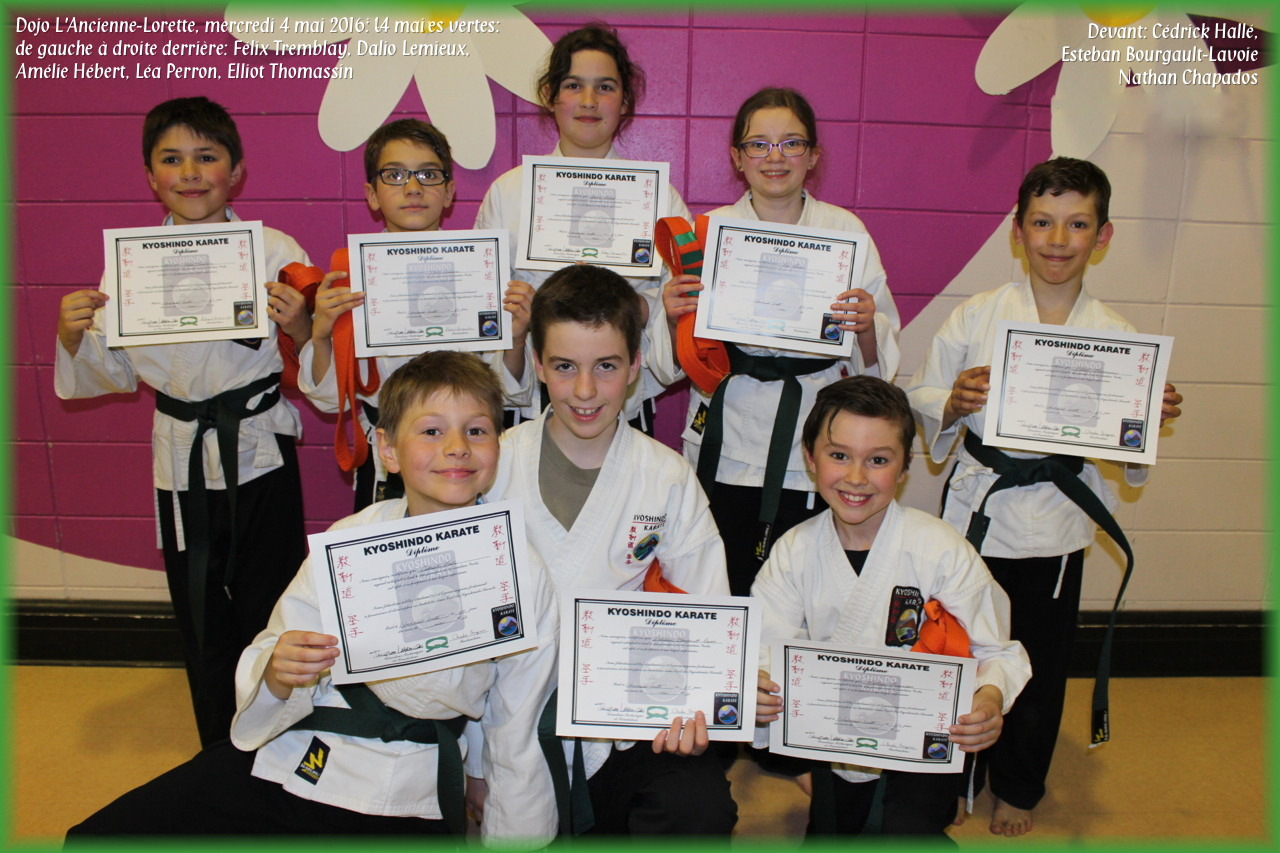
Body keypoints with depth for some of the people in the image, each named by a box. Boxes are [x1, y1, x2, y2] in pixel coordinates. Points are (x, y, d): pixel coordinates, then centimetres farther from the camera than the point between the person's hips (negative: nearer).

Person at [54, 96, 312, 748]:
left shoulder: (275, 250, -7)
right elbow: (114, 373, 9)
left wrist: (301, 329, -26)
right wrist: (72, 337, -10)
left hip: (260, 452, -3)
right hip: (182, 457, 3)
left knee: (267, 613, 4)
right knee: (201, 619, 15)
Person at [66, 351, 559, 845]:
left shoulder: (520, 573, -12)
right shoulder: (347, 540, -7)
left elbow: (518, 735, -2)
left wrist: (511, 842, 3)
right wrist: (278, 675, -25)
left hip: (403, 803, -1)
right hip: (283, 762, 1)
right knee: (99, 836, -3)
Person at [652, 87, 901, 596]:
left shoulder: (846, 230, 3)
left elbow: (881, 358, 3)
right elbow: (676, 362, 5)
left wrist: (866, 328, -18)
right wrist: (675, 319, -16)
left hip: (814, 453, 0)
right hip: (725, 452, 0)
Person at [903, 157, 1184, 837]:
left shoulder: (1116, 336, -1)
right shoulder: (976, 315, -4)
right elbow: (918, 401, 0)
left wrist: (1152, 422, -15)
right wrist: (954, 404, -20)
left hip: (1056, 522, 1)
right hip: (977, 508, -1)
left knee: (1040, 663, 14)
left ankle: (1016, 788, 39)